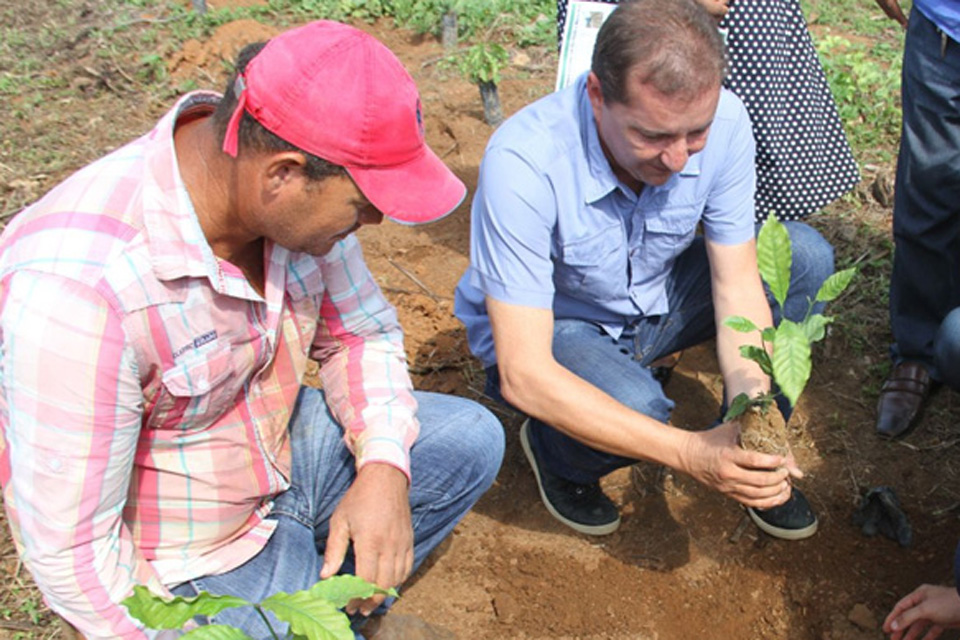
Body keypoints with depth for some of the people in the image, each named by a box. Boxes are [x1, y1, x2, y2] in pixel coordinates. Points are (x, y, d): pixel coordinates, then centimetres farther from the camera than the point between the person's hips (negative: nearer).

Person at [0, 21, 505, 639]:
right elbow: (71, 550, -27)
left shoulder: (295, 199, -15)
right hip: (182, 567, -6)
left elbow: (361, 332, 0)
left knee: (471, 439, 2)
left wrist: (383, 466, -15)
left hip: (279, 454, 6)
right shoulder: (79, 287, -35)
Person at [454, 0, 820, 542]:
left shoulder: (723, 121, -22)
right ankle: (554, 450, 2)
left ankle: (753, 460, 2)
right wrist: (688, 452, -44)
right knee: (635, 405, -36)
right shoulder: (523, 162, -36)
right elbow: (523, 374, -37)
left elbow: (738, 285, -15)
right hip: (550, 330, -4)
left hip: (658, 301, 5)